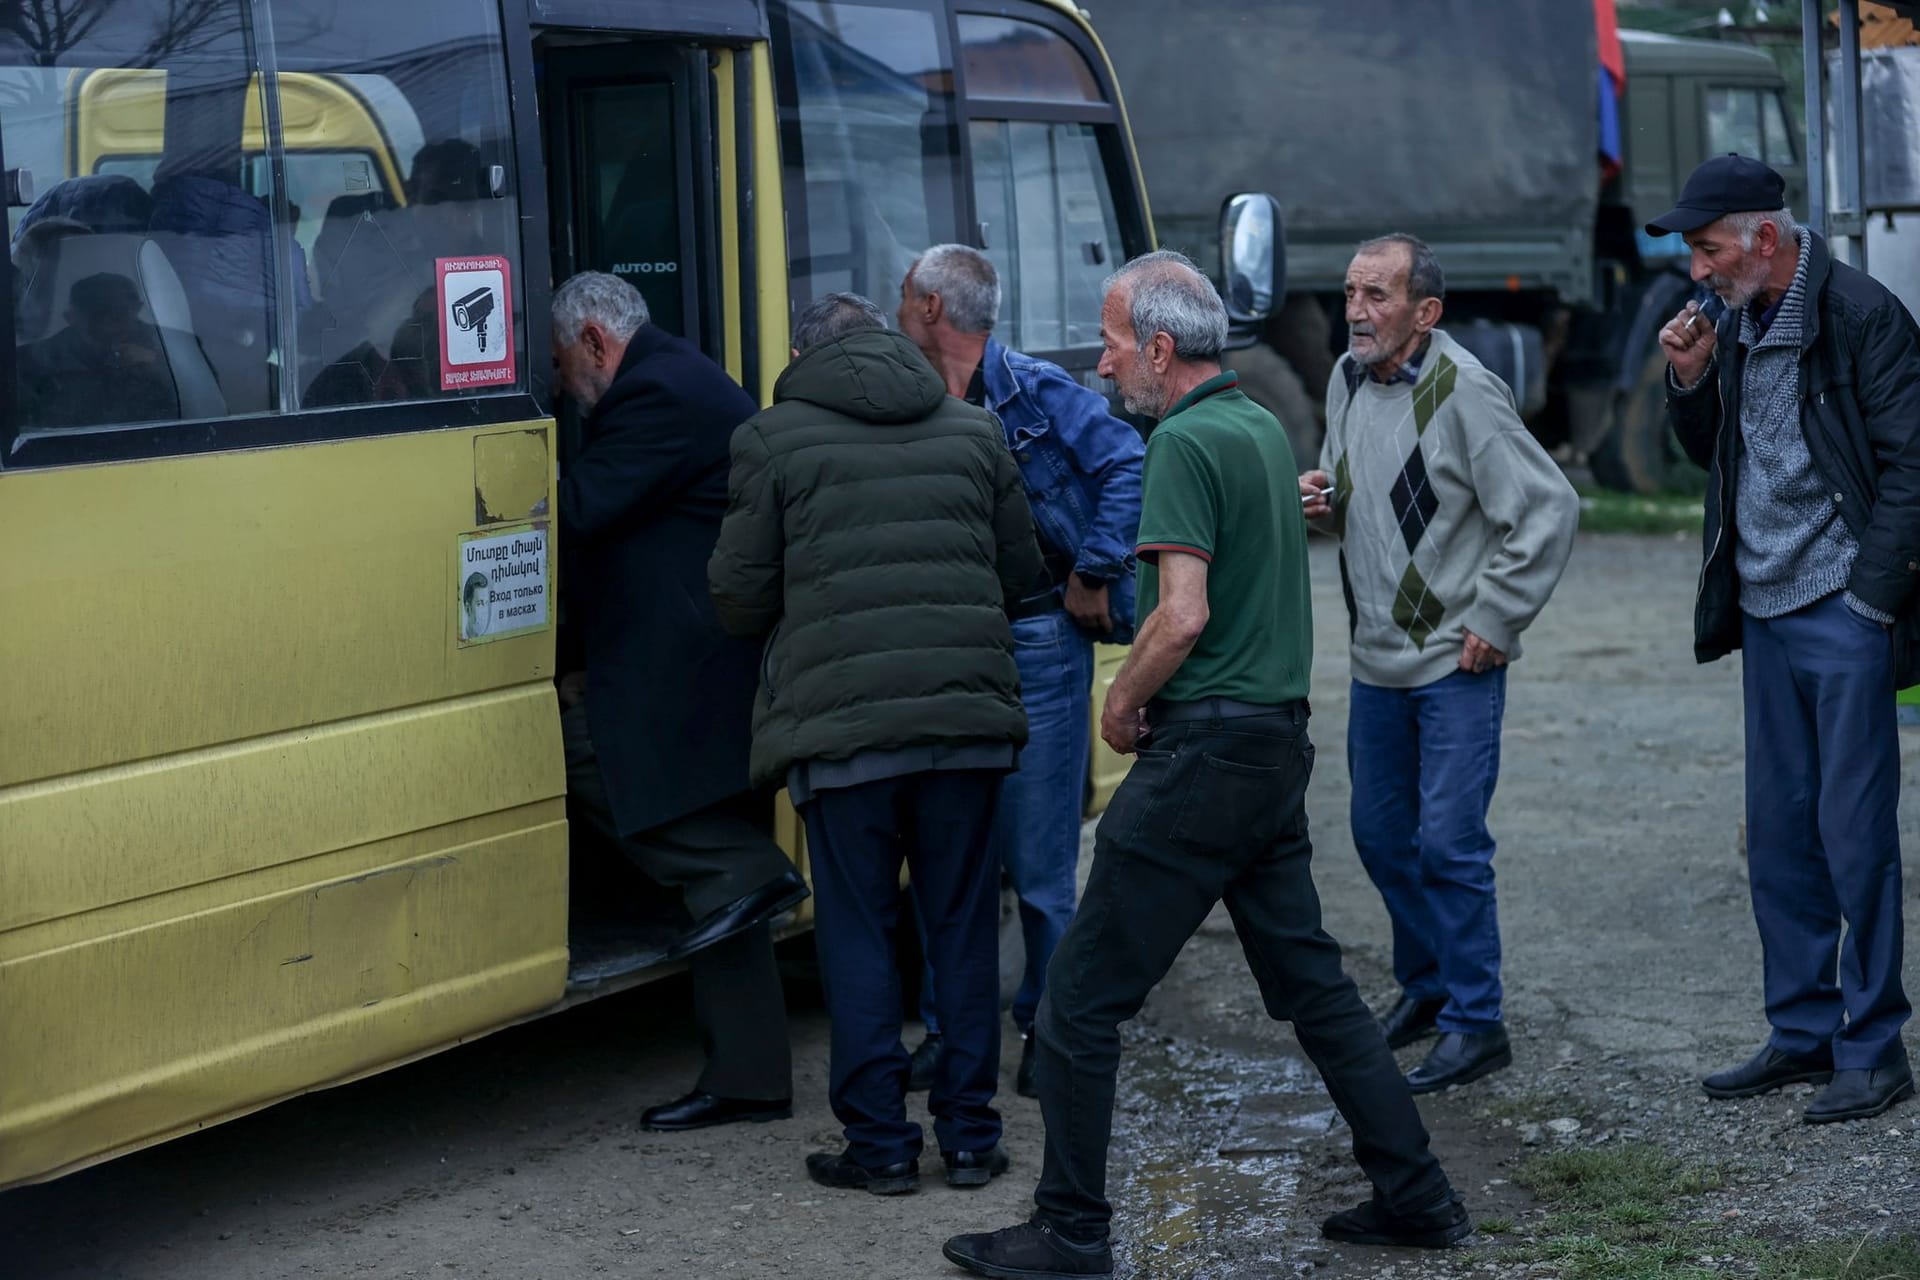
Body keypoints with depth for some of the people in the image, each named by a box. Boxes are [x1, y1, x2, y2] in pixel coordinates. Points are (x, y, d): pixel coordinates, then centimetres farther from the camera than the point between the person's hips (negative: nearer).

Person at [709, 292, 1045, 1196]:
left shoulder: (773, 440, 1)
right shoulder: (972, 431, 13)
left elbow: (740, 596, 2)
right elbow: (1019, 571, 17)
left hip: (840, 724, -3)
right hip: (967, 713, 3)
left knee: (858, 933, 5)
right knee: (963, 925, 11)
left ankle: (880, 1145, 7)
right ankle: (969, 1137, 15)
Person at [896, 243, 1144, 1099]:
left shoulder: (1038, 393, -6)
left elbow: (1125, 465, -14)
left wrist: (1094, 575, -13)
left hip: (1035, 643, -5)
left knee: (1038, 858, 0)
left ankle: (1053, 1030, 15)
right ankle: (949, 1026, 20)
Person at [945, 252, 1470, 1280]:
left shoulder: (1185, 441, -14)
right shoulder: (1264, 427, 14)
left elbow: (1182, 616, -22)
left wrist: (1120, 703, -7)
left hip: (1203, 750, -9)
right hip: (1279, 740, 9)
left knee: (1081, 998, -2)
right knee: (1311, 982, 16)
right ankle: (1415, 1196, 18)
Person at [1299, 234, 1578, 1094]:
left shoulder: (1463, 393, -17)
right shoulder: (1348, 379, 6)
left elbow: (1549, 509, -18)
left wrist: (1494, 620, -16)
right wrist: (1322, 501, -1)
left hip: (1456, 665, -8)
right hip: (1376, 659, 8)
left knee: (1450, 845, -6)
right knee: (1381, 836, 15)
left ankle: (1474, 1022, 5)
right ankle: (1425, 986, 34)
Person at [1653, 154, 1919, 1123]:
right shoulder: (1737, 325, 11)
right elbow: (1714, 454, 22)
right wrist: (1692, 380, 3)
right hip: (1766, 611, 8)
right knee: (1778, 835, 11)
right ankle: (1803, 1031, 21)